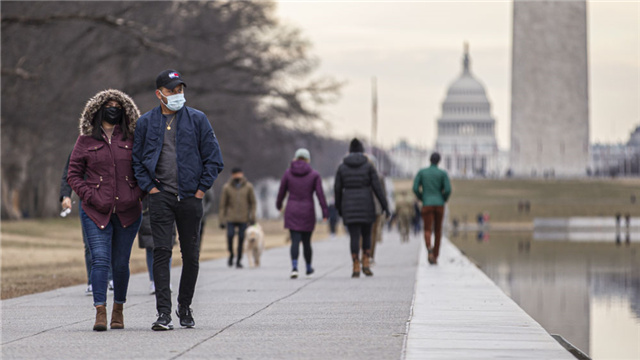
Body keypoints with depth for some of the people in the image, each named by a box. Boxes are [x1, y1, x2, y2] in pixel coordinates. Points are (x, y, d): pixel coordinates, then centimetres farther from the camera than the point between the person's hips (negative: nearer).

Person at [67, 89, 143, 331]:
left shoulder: (131, 140, 8)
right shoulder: (85, 141, 6)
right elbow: (73, 175, 7)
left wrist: (137, 194, -1)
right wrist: (91, 197, -6)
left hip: (127, 211, 1)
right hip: (96, 212, -1)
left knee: (121, 263, 6)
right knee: (100, 259, -13)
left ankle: (118, 309, 22)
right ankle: (100, 312, -17)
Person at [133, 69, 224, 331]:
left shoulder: (197, 119, 3)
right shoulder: (146, 122, 6)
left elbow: (213, 159, 5)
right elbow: (137, 160, 12)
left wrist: (202, 189, -1)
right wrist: (149, 187, 0)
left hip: (190, 198, 1)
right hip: (160, 197, -1)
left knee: (191, 255, 7)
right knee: (161, 252, -10)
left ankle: (185, 307, 24)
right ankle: (164, 314, -12)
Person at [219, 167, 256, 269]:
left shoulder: (248, 187, 1)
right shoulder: (227, 187, -1)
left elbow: (252, 202, 7)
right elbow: (223, 204, 4)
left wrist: (252, 217, 0)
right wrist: (222, 220, 2)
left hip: (243, 219, 1)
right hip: (231, 218, -1)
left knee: (241, 239, -1)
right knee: (230, 235, -19)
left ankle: (238, 261, 12)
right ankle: (231, 254, 5)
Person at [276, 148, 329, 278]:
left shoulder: (288, 173, 0)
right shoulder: (314, 175, -3)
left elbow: (282, 191, 7)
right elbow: (320, 194, -10)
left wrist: (278, 204, 26)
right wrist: (325, 212, -9)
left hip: (292, 212, 0)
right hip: (308, 212, 0)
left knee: (295, 241, -4)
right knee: (307, 241, 15)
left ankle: (294, 267, -25)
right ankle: (308, 268, 30)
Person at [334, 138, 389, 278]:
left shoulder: (342, 167, 3)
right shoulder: (368, 165, -1)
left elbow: (337, 189, 4)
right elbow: (377, 186, -5)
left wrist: (339, 207, 17)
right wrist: (384, 205, -1)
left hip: (349, 205, 0)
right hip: (366, 204, 0)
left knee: (354, 237, 2)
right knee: (366, 235, 16)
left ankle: (356, 268, -5)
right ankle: (366, 265, 6)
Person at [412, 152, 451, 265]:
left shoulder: (421, 172, 4)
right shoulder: (443, 173, 0)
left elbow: (415, 188, -4)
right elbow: (448, 190, -10)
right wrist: (444, 199, 11)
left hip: (427, 205, -1)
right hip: (439, 205, 1)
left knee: (428, 231, -4)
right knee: (438, 231, 17)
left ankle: (429, 249, -37)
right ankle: (435, 256, 21)